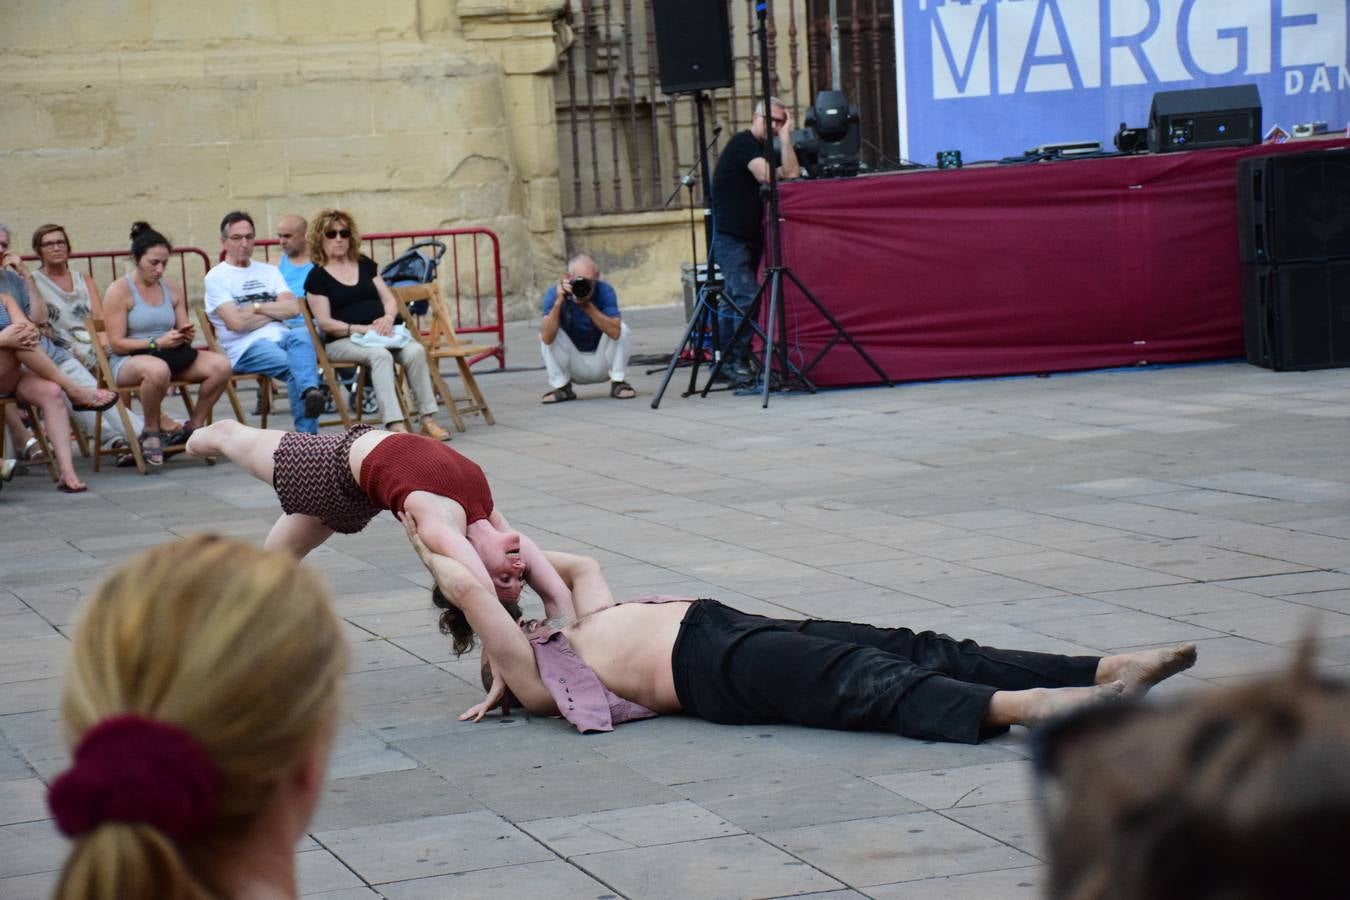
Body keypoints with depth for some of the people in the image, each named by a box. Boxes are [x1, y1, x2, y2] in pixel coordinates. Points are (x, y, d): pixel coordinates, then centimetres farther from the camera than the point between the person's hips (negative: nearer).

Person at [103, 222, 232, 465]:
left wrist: (186, 335, -6)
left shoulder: (171, 291, 14)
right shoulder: (119, 291, -4)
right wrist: (157, 343, -21)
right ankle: (151, 433, -19)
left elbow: (183, 332, 20)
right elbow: (116, 343, -10)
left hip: (170, 356, 6)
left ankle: (193, 427, -4)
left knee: (220, 365, -20)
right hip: (128, 361, -6)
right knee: (157, 369, -43)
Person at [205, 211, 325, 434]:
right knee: (294, 366, -35)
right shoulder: (216, 277, 7)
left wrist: (256, 307, -1)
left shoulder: (268, 271, 24)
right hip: (245, 348, -4)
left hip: (280, 337, 4)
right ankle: (308, 435, -48)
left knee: (301, 337, -35)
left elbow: (293, 309, 9)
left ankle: (310, 391, -61)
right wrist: (275, 311, 6)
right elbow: (236, 322, -7)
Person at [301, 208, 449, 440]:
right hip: (342, 340, -5)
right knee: (380, 355, -36)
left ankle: (428, 420, -27)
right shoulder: (317, 277, 4)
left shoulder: (365, 264, 19)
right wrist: (363, 329, -16)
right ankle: (394, 426, -45)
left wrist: (388, 318, -7)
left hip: (381, 333, 5)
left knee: (416, 350, -26)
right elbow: (324, 322, -5)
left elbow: (390, 299, 17)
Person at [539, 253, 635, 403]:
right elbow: (547, 338, -34)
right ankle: (561, 387, -7)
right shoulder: (554, 293, -20)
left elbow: (615, 332, -35)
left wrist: (587, 306, -37)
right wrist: (558, 302, -41)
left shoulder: (605, 291, -20)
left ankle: (618, 383, -7)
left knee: (622, 328, -24)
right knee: (546, 333, -23)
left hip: (602, 364, 0)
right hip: (573, 366, 0)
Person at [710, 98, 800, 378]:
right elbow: (768, 176, -22)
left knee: (733, 300, 11)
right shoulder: (743, 143, -11)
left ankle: (728, 363, 14)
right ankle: (739, 361, -15)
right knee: (747, 297, -17)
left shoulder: (768, 150, 15)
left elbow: (791, 174, -1)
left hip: (750, 236, 9)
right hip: (729, 236, -9)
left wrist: (786, 137, -3)